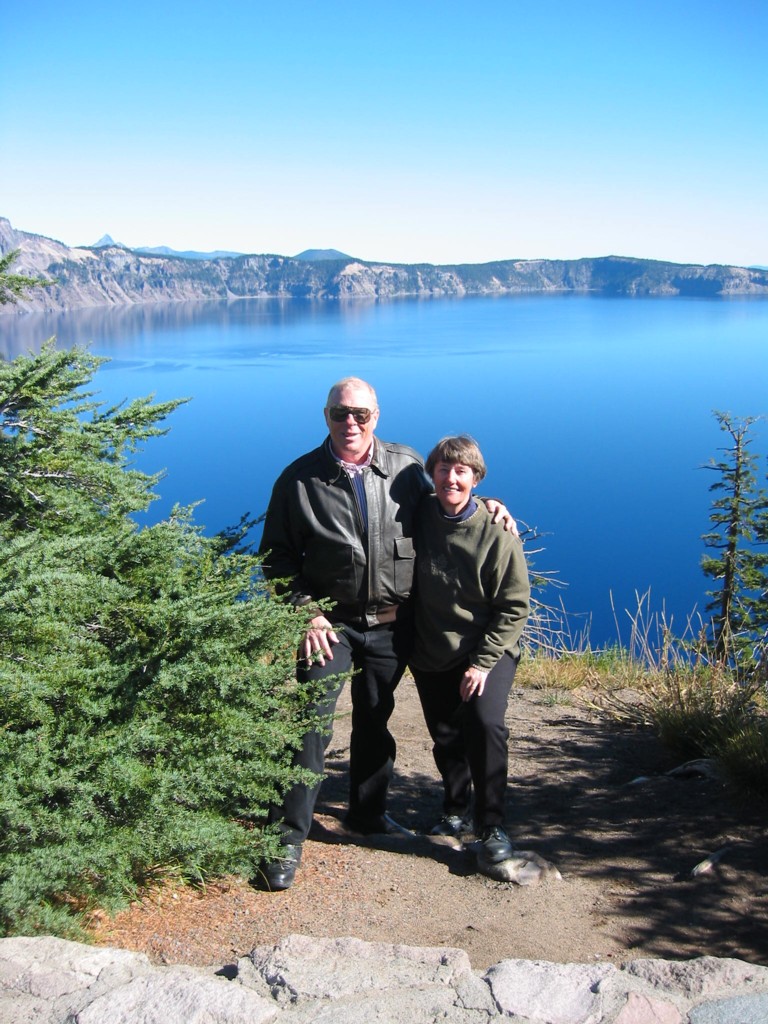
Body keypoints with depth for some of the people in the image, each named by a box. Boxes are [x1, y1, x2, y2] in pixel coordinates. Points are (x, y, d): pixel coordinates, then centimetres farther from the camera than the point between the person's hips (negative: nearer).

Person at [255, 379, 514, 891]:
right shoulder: (300, 479, -6)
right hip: (330, 622, -3)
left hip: (393, 623, 3)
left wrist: (482, 505, 0)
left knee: (376, 720, 17)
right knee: (310, 722, -8)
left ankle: (369, 812, 36)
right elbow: (277, 556, -2)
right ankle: (288, 838, 3)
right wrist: (306, 612, -12)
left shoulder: (407, 465, 1)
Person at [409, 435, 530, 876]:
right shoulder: (419, 517, -6)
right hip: (431, 653, 4)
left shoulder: (497, 531, -15)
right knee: (445, 737, 12)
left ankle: (492, 826, -7)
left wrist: (483, 662, -18)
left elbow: (515, 606, -12)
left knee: (485, 724, -23)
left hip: (488, 649, -3)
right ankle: (457, 813, 37)